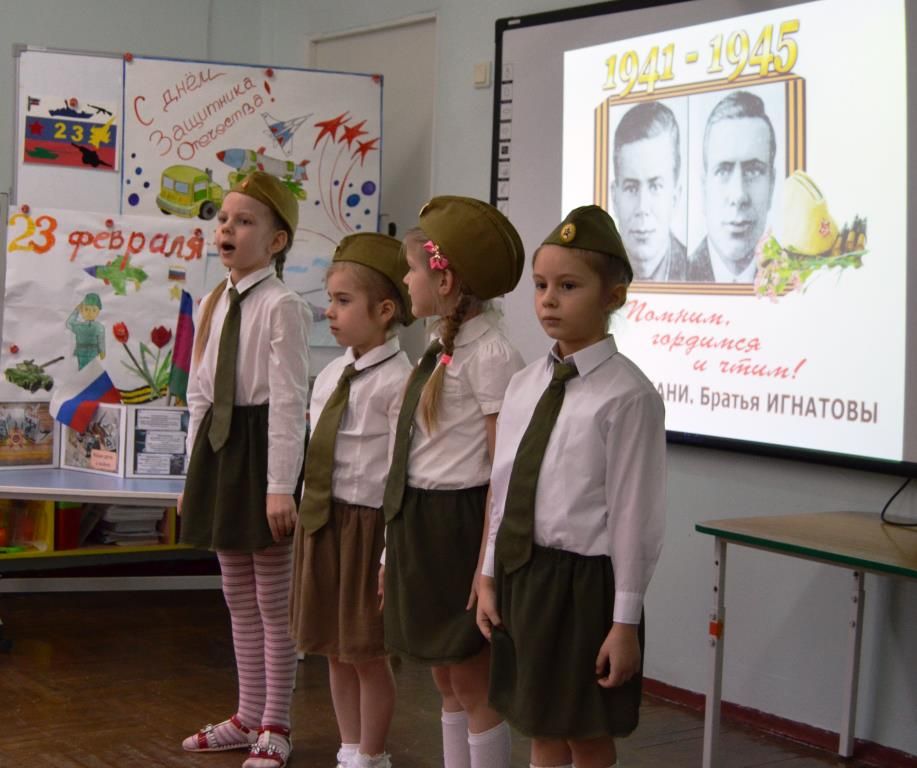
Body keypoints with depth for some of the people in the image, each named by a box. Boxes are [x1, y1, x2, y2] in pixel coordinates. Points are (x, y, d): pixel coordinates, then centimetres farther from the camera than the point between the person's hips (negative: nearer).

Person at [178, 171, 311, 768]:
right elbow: (200, 394, 14)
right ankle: (249, 715, 31)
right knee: (239, 599, 17)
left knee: (275, 600, 4)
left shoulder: (282, 307, -12)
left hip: (266, 446, -8)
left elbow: (288, 401, -16)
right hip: (219, 448, 8)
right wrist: (194, 474, 14)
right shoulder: (215, 304, 11)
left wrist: (280, 485, -19)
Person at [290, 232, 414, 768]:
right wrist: (311, 521, 14)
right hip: (320, 521, 8)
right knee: (336, 651, 17)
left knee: (368, 654, 6)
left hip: (365, 523, -8)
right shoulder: (330, 376, 8)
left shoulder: (398, 381, -16)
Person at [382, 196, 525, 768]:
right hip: (419, 526, 9)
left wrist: (488, 563, -19)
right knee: (446, 682, 16)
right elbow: (421, 456, 11)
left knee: (472, 685, 1)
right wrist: (394, 556, 12)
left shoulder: (489, 354, -15)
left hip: (459, 525, -9)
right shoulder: (442, 350, 11)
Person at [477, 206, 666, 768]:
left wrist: (626, 621, -14)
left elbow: (634, 515, -15)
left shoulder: (626, 396, -15)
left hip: (583, 581, -7)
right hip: (519, 573, 7)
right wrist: (490, 578, 12)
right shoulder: (524, 386, 6)